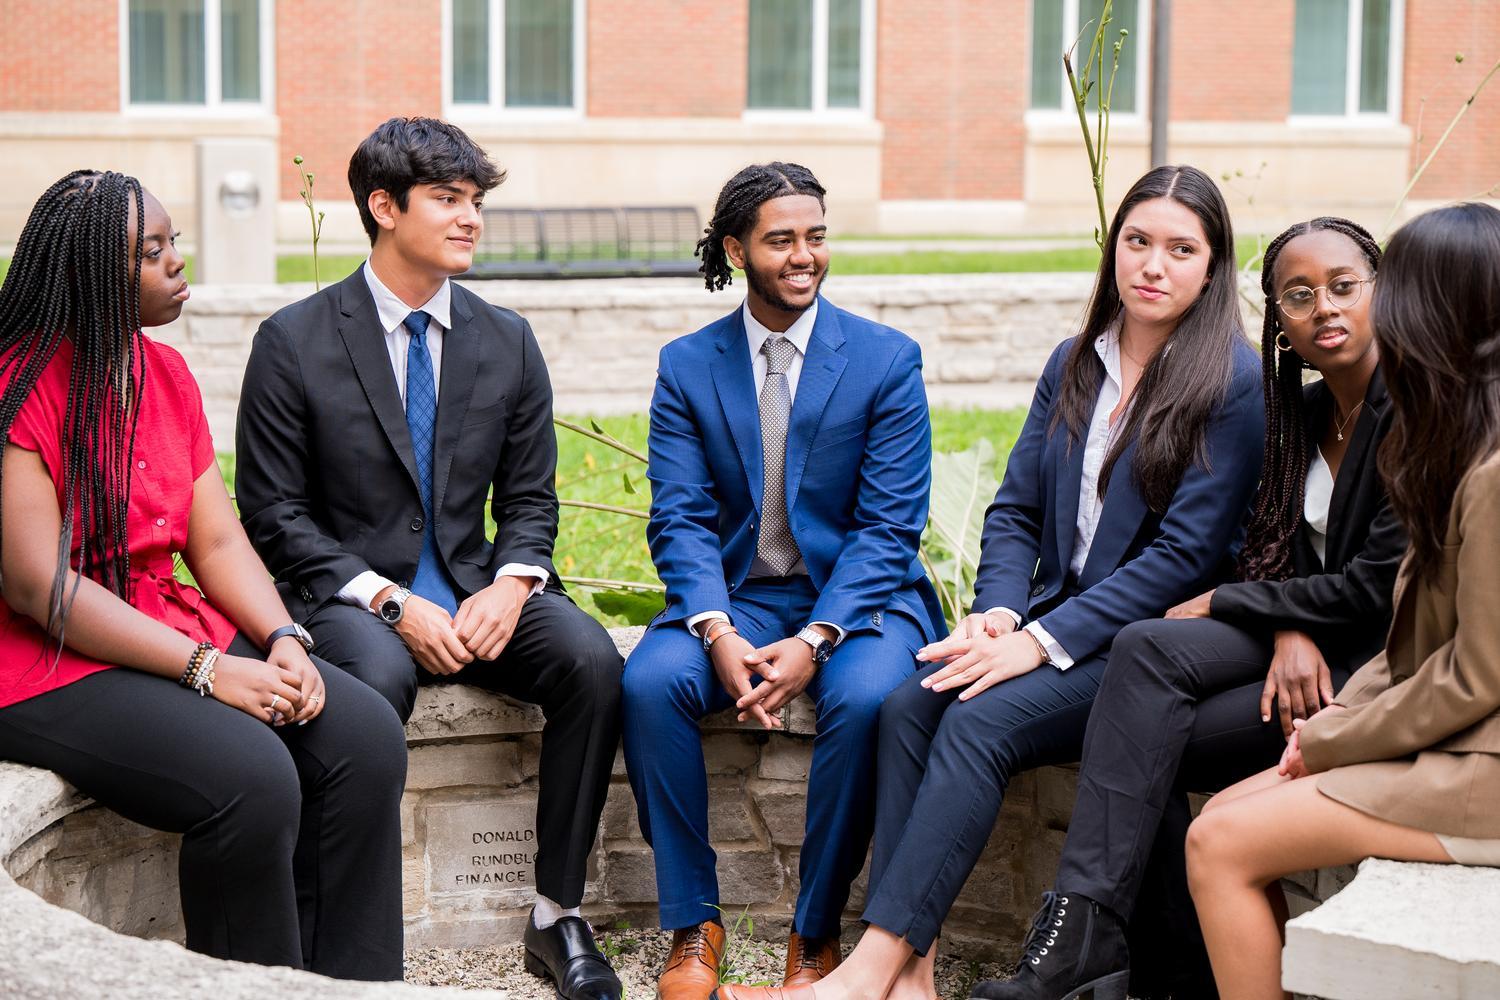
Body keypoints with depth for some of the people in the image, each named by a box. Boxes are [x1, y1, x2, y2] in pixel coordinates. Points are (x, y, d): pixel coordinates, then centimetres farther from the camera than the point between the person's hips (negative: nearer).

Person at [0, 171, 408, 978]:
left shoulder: (167, 373, 11)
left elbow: (217, 541, 10)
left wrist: (282, 639, -10)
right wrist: (207, 670, -22)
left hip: (179, 632, 8)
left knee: (366, 734, -13)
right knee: (252, 778, -30)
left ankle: (351, 983, -7)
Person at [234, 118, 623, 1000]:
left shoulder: (507, 341, 8)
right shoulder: (294, 341, -4)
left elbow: (531, 499, 12)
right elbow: (274, 515, -5)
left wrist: (509, 584, -12)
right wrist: (390, 603, -18)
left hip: (476, 592, 4)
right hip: (348, 595, -4)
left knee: (591, 659, -24)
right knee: (377, 678, -37)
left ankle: (559, 916, -13)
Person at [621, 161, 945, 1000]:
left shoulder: (889, 359, -1)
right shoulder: (687, 366, 6)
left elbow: (889, 527, -7)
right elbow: (681, 520, -1)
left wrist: (813, 639, -21)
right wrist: (718, 633, -20)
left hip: (858, 598, -2)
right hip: (732, 596, 2)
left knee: (865, 698, -34)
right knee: (650, 683, -28)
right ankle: (694, 926, -14)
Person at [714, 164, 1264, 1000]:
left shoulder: (1233, 381, -7)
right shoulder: (1075, 364, 14)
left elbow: (1186, 552, -13)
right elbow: (1016, 509, 14)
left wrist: (1042, 642, -18)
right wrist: (997, 614, -6)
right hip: (1051, 623, 6)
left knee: (981, 721, -28)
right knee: (910, 705, -20)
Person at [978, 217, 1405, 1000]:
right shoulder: (1304, 412, 12)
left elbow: (1382, 585, -16)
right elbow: (1277, 553, 9)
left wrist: (1222, 603, -8)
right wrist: (1288, 630, -15)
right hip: (1309, 643, 7)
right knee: (1148, 649, -21)